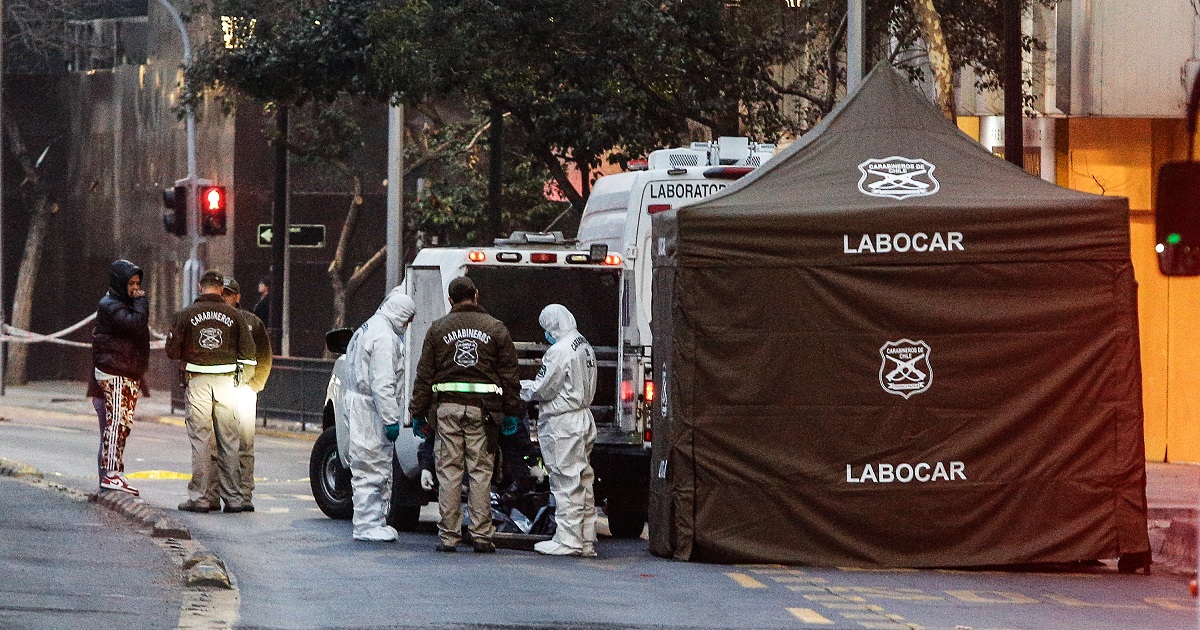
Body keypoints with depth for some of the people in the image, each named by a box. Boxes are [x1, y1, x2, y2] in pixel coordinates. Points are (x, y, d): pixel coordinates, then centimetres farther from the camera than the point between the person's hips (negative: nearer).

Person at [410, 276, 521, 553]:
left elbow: (424, 375, 6)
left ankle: (448, 535, 2)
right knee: (480, 472, 3)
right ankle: (481, 535, 1)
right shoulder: (495, 328, 5)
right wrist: (511, 413, 11)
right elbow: (509, 374, 5)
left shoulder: (438, 329, 5)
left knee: (449, 471, 3)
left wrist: (418, 413, 11)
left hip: (447, 407, 0)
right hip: (482, 408, 0)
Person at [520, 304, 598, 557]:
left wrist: (520, 387, 4)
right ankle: (586, 541, 14)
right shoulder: (585, 347, 13)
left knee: (565, 481, -5)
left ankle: (567, 540, -3)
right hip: (583, 416, 10)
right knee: (583, 481, 11)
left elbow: (542, 389, -15)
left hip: (562, 423, -10)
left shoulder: (560, 351, -16)